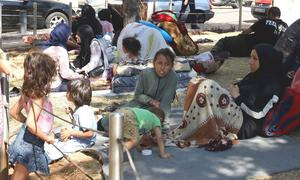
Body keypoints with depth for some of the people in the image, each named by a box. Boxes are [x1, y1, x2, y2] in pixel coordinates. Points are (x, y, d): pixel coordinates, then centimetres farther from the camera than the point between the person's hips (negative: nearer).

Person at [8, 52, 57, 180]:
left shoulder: (28, 92, -1)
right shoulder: (39, 96, -25)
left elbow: (14, 112, 10)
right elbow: (31, 124, -34)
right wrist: (47, 137, -20)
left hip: (24, 138, 8)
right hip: (30, 143, -8)